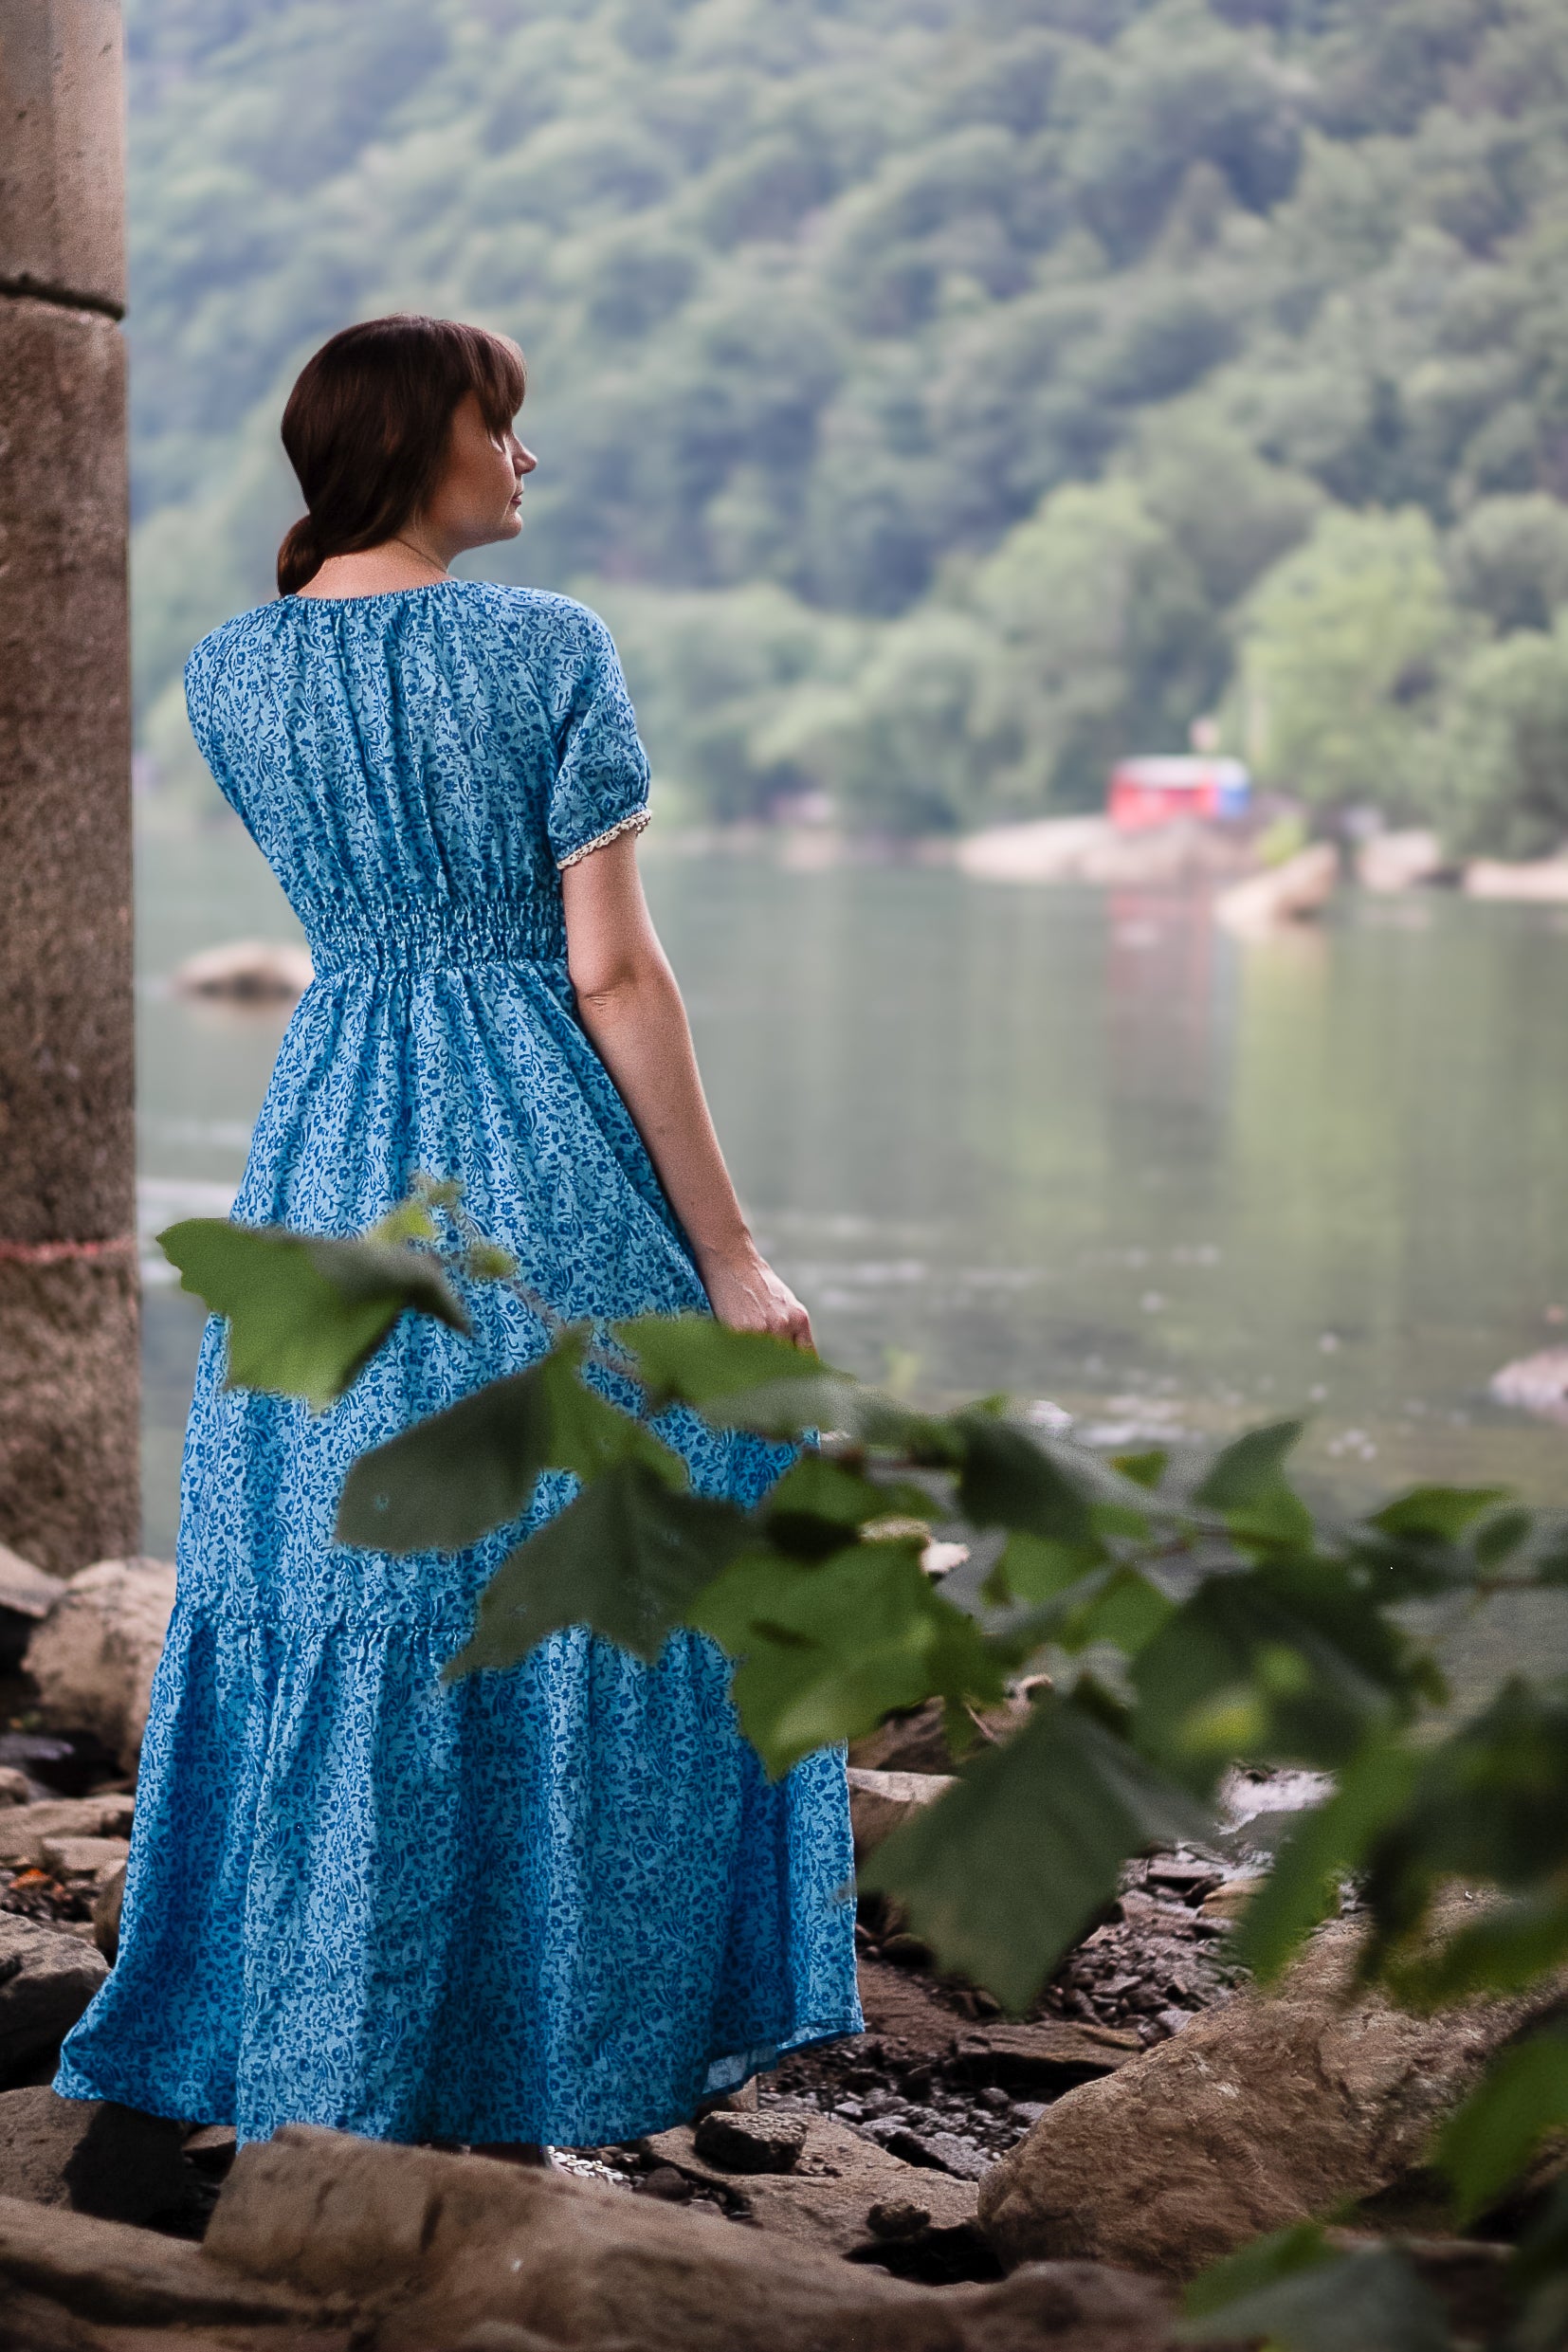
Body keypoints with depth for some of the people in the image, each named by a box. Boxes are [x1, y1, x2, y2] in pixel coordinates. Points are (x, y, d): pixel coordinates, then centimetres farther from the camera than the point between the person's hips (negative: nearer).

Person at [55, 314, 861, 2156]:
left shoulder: (224, 674, 4)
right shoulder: (549, 649, -10)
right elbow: (614, 973, -12)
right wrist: (727, 1250, -7)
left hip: (328, 1163, 5)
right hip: (548, 1170, -4)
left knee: (327, 1601, 12)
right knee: (577, 1581, 8)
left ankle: (313, 2067, 18)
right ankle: (544, 2057, 14)